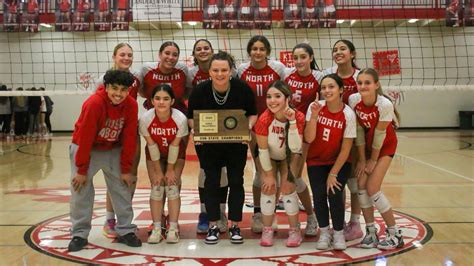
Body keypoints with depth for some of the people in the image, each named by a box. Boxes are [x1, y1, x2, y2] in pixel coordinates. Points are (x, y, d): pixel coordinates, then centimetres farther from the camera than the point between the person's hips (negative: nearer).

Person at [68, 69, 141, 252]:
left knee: (122, 188, 2)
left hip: (113, 150, 4)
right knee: (81, 189, -6)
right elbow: (84, 138, -23)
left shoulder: (131, 105, -16)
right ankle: (79, 234, 6)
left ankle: (126, 231, 13)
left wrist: (126, 169, -7)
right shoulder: (94, 103, -28)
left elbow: (129, 138, -9)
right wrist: (81, 170, -19)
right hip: (86, 148, -3)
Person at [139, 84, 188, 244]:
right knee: (156, 188, -3)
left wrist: (170, 169, -12)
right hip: (154, 155, 1)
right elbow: (152, 145, -20)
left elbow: (175, 145, -21)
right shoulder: (145, 118, -29)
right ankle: (156, 228, 3)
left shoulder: (180, 119, -32)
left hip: (175, 155, -1)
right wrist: (158, 170, -13)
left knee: (172, 187, -7)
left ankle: (173, 228, 2)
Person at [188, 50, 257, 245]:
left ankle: (235, 226, 17)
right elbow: (191, 117, -3)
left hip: (236, 143, 0)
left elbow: (253, 113, -2)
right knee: (212, 181, 4)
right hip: (208, 144, 0)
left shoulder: (242, 88, -17)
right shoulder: (199, 91, -17)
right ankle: (213, 226, 17)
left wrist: (248, 125, -21)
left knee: (236, 181, 4)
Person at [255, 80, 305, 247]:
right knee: (268, 188, -7)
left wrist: (292, 122, -46)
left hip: (289, 156, 0)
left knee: (288, 187, -8)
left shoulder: (298, 117, -30)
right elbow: (263, 149, -22)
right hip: (269, 156, 0)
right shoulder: (264, 119, -32)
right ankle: (267, 230, 6)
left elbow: (295, 147, -37)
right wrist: (269, 174, -15)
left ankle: (294, 231, 5)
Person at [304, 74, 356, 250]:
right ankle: (324, 232, 10)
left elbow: (346, 149, -13)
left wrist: (333, 173, -12)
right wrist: (314, 116, -28)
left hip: (339, 162, -2)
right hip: (316, 161, 2)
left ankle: (338, 233, 6)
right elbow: (308, 139, -16)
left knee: (334, 194, -17)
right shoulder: (315, 107, -12)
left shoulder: (348, 114, -17)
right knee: (319, 195, -12)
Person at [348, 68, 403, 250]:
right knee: (361, 184, -6)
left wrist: (373, 160, -11)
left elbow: (379, 134, -21)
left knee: (372, 188, -12)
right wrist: (362, 159, -8)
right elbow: (359, 130, -11)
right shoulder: (353, 100, -19)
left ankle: (394, 234, 4)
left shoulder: (384, 105, -30)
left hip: (385, 146, -4)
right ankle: (371, 232, 8)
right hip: (366, 144, 4)